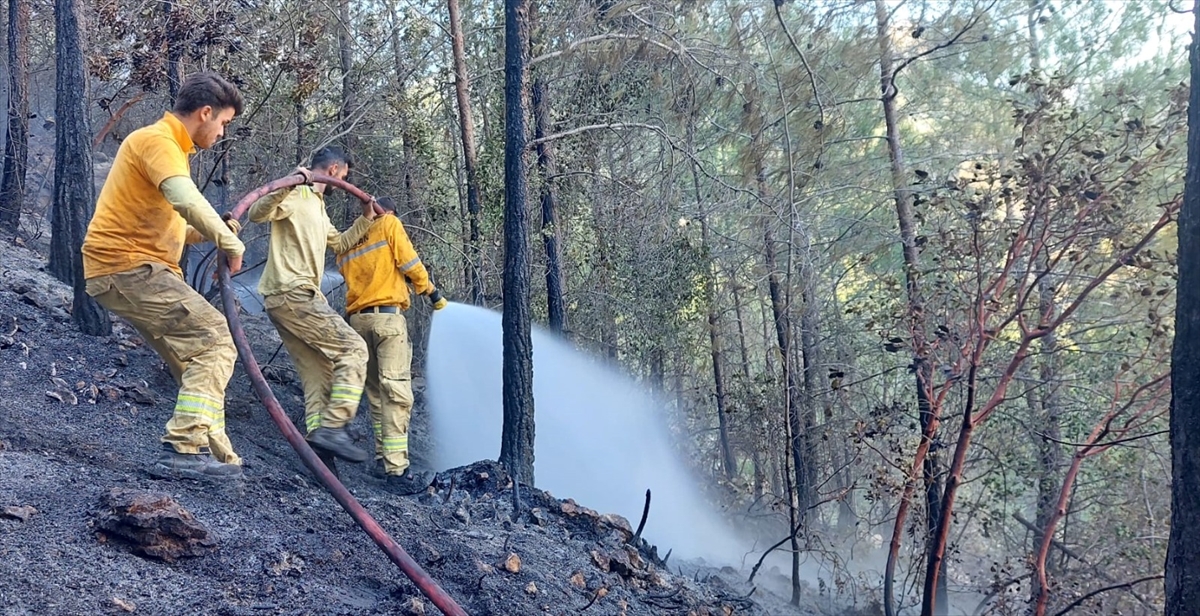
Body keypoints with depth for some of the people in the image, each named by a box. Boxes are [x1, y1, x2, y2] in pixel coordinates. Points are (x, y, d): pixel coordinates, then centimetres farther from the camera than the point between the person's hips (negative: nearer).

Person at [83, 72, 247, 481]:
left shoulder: (169, 146, 23)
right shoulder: (157, 141, -11)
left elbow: (169, 226, 23)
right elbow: (186, 200, -31)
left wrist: (214, 234, 6)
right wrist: (230, 241, -20)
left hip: (136, 270, 10)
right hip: (127, 267, -10)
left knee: (196, 358, 11)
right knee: (215, 340, -17)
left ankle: (213, 455, 14)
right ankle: (183, 450, -21)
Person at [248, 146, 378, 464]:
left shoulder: (318, 206, 26)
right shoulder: (296, 195, -4)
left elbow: (339, 243, 39)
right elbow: (257, 213, -22)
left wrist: (366, 218, 31)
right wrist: (286, 186, -33)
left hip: (289, 300, 10)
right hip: (291, 293, -10)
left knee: (318, 372, 5)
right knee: (352, 348, -13)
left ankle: (317, 438, -1)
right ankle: (332, 428, -19)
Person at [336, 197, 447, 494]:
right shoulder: (389, 224, 5)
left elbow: (358, 276, 14)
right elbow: (410, 263, -3)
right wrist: (432, 292, 9)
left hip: (358, 319, 7)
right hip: (387, 317, -6)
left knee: (376, 393, 15)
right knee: (397, 393, -11)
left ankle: (383, 458, 17)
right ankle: (398, 471, -18)